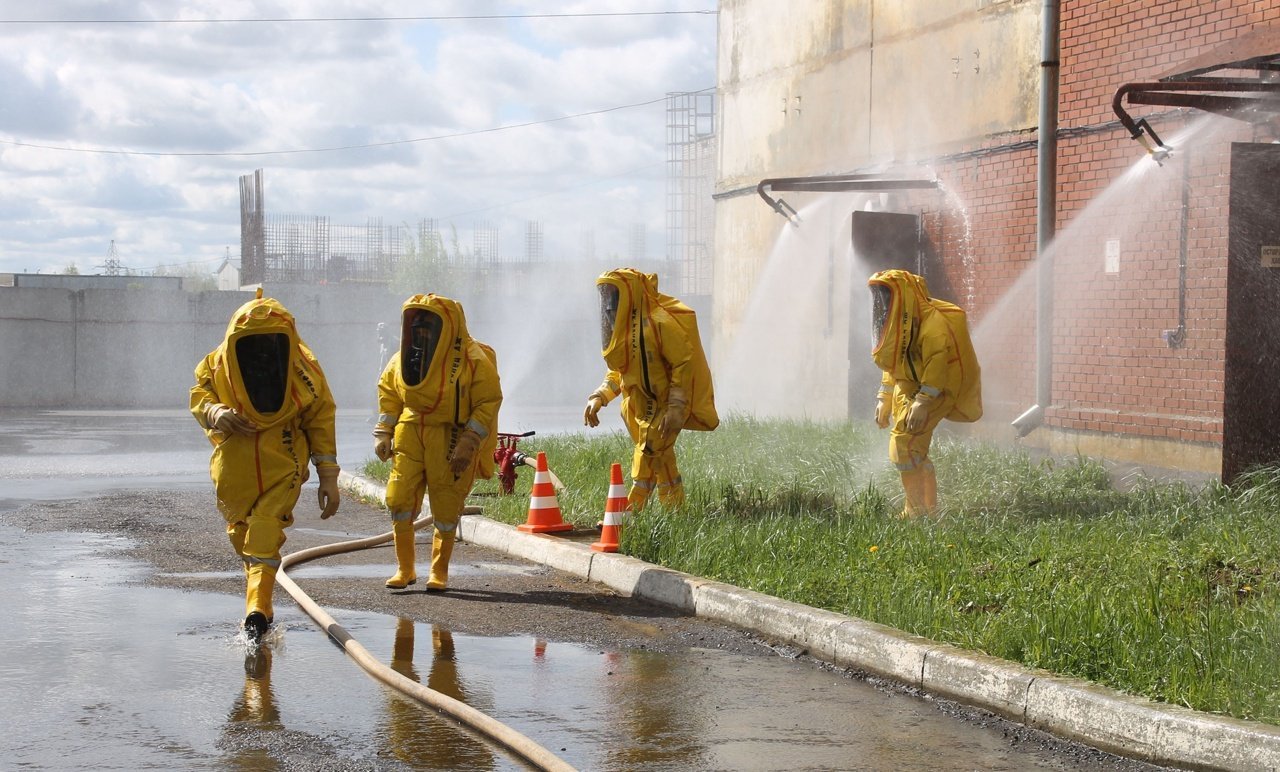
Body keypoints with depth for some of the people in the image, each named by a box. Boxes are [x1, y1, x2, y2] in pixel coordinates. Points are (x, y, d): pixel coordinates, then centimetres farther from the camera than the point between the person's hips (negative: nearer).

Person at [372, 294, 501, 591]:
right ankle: (404, 568, 13)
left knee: (446, 508, 3)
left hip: (450, 440, -4)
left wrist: (468, 445, -16)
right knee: (400, 499, -2)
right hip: (410, 434, 4)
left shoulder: (473, 359, -11)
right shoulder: (403, 357, 4)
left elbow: (489, 402, -10)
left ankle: (439, 571, 19)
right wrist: (383, 433, 8)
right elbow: (388, 391, 17)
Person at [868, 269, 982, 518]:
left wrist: (922, 402, -30)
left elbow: (937, 361, -26)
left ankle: (917, 512, -14)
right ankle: (930, 508, 22)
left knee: (905, 444, -17)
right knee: (915, 449, 13)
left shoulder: (931, 320, -18)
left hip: (934, 391, -10)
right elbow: (892, 364, 21)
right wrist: (884, 399, 17)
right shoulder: (896, 322, 14)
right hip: (907, 390, 10)